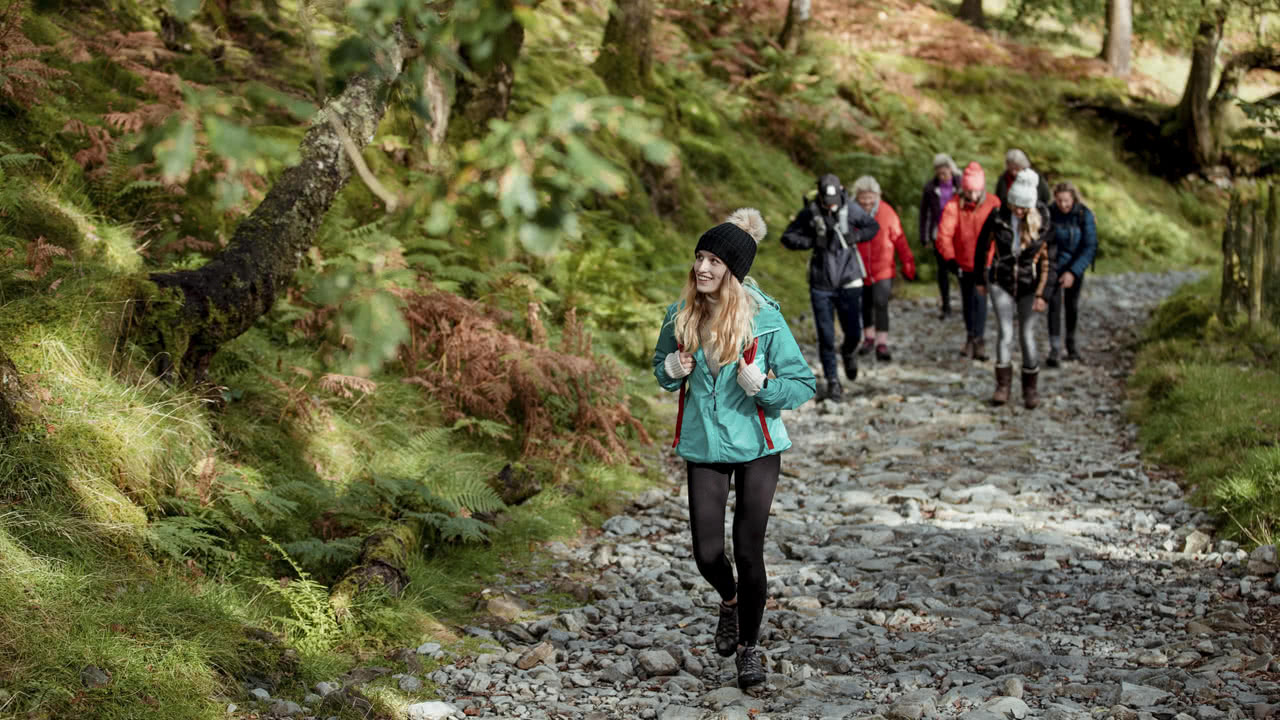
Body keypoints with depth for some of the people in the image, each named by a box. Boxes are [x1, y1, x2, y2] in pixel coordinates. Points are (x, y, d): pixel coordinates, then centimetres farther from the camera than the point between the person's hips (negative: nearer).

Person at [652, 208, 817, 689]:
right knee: (707, 554, 1)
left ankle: (749, 645, 21)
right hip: (704, 448, 3)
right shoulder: (681, 316, -4)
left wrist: (761, 387, -26)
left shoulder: (764, 319, -14)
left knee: (748, 551, 0)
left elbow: (803, 383, -8)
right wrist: (673, 369, -9)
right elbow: (660, 365, 14)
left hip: (756, 447, -2)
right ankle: (730, 602, 37)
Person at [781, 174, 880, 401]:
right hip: (821, 284, 0)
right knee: (826, 337, -1)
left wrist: (855, 237, -10)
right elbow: (788, 237, 1)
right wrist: (811, 241, -16)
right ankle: (833, 382, 12)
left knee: (853, 333, 3)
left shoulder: (850, 209, -4)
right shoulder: (809, 213, -6)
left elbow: (873, 226, 9)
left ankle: (848, 351, 39)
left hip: (849, 281, 1)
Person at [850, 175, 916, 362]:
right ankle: (868, 338, 37)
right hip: (860, 269, 2)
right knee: (866, 305, 17)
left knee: (881, 304, -13)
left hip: (883, 269, -2)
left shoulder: (886, 212, -12)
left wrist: (907, 263, -1)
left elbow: (899, 238, -4)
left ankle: (882, 344, -9)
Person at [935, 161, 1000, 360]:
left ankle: (979, 340, -8)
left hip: (985, 262, -2)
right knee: (967, 301, 15)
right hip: (964, 262, 2)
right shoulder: (954, 206, -11)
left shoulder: (993, 204, -10)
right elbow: (944, 234, -15)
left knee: (980, 299, -14)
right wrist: (949, 258, -25)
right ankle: (971, 336, 33)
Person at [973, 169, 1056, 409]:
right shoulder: (997, 218, -10)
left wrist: (1043, 294, -11)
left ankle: (1030, 389, 16)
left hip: (1029, 287, 0)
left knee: (1027, 336, 4)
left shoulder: (1042, 224, -11)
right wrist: (980, 280, 13)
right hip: (1002, 285, 0)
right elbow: (982, 248, 6)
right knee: (1006, 334, -8)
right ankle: (1002, 386, -1)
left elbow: (1049, 261, -6)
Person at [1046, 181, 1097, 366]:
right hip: (1053, 265, -1)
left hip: (1076, 265, 1)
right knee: (1054, 303, -13)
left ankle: (1071, 342, 33)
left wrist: (1073, 272, -24)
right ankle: (1055, 349, -15)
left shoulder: (1084, 215, -18)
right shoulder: (1050, 213, -17)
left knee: (1072, 304, 12)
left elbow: (1090, 247, -18)